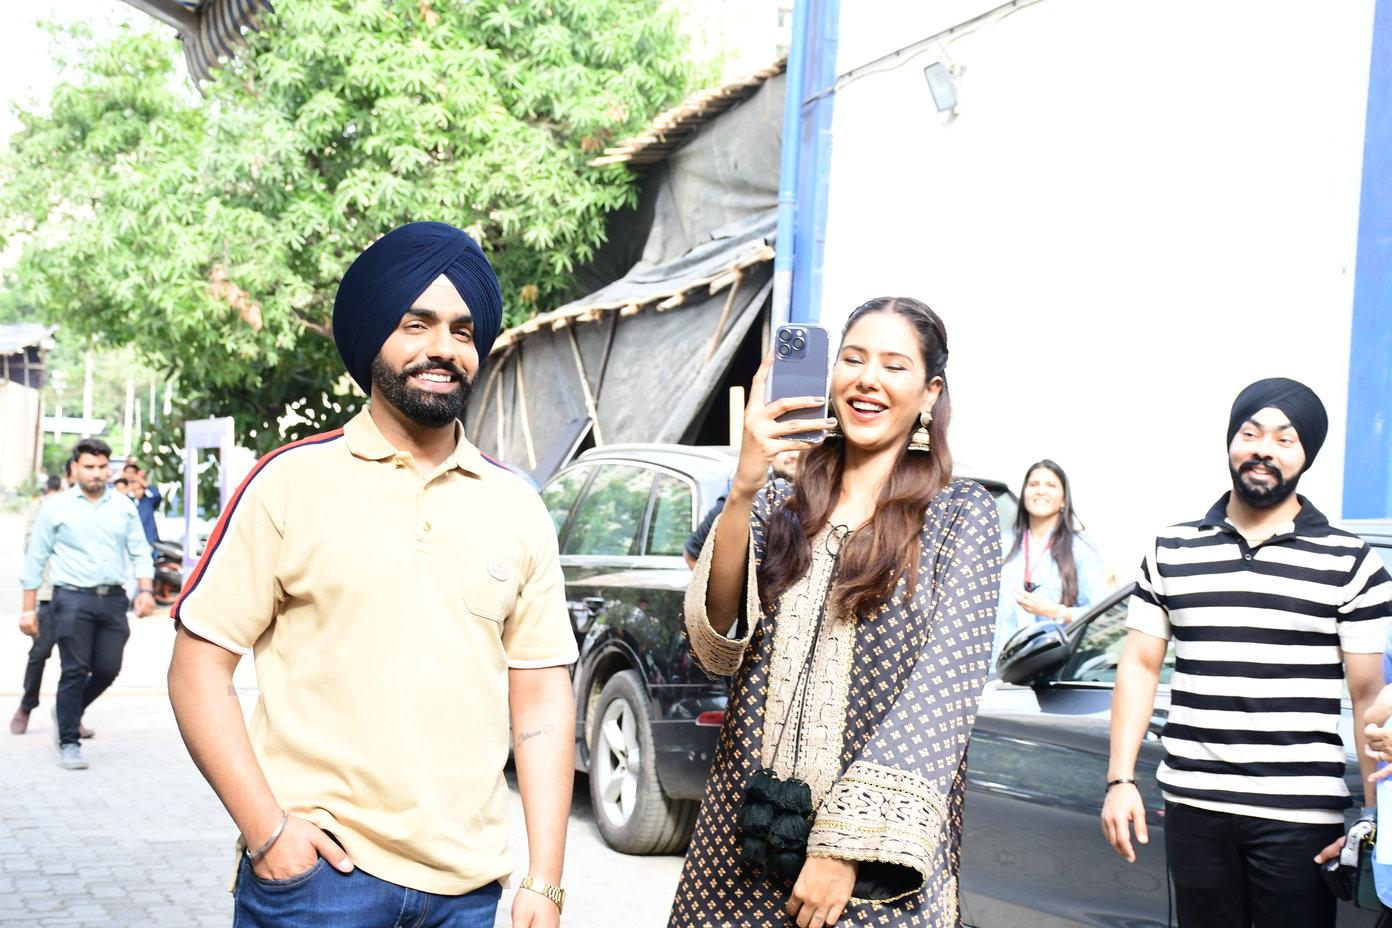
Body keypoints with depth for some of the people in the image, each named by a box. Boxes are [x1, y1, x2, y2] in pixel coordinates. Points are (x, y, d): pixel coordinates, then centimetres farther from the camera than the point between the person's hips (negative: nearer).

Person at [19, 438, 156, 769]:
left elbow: (139, 552, 12)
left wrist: (146, 590, -4)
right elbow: (35, 560, 5)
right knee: (75, 671, -5)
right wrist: (28, 609, 1)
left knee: (108, 669, 2)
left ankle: (68, 713, 29)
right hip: (73, 598, -3)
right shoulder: (56, 508, 3)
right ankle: (68, 744, 5)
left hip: (113, 598, 3)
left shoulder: (124, 507, 11)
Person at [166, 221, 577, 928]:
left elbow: (542, 703, 8)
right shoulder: (293, 482, -1)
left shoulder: (519, 510, 8)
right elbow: (198, 670, -2)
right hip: (317, 871, -3)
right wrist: (266, 828, -12)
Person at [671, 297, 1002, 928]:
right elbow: (716, 649, -5)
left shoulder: (962, 516, 0)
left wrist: (845, 842, -18)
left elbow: (944, 686, -9)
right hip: (743, 843, 3)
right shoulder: (777, 508, 8)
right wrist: (742, 491, -17)